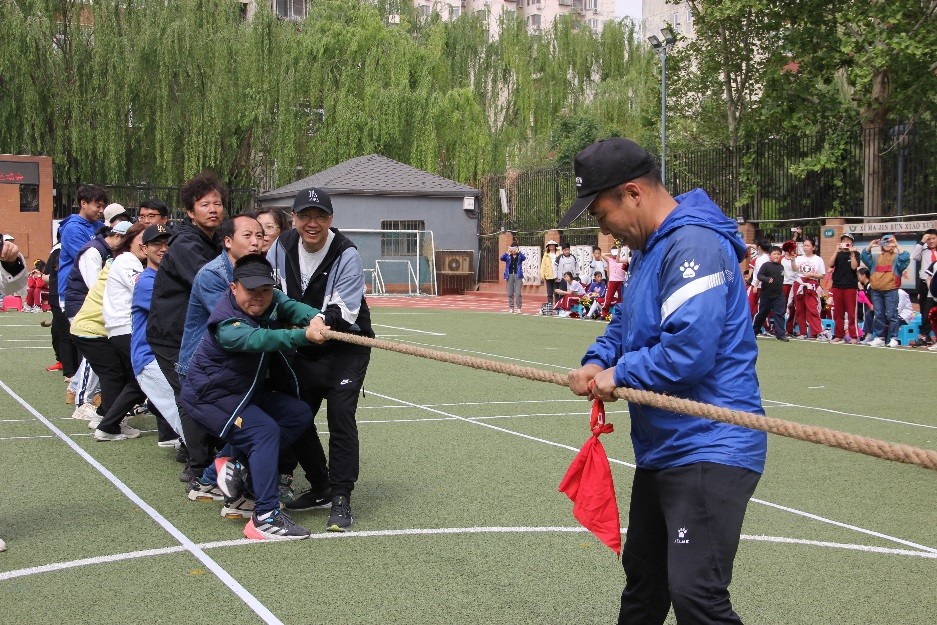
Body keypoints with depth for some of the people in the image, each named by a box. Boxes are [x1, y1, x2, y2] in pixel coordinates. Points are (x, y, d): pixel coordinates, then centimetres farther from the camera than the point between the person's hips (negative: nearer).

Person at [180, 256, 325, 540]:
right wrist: (303, 336, -63)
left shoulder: (270, 301, -7)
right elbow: (258, 339, -48)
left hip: (248, 391, 9)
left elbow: (291, 307, -25)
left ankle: (237, 463, 1)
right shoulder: (226, 325, -31)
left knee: (300, 414, 1)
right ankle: (265, 518, -26)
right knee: (265, 431, -26)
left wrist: (314, 318, -49)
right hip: (209, 397, -9)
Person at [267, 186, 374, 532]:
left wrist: (319, 321, -39)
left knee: (340, 414, -17)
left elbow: (344, 311, -25)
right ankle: (320, 488, 26)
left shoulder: (346, 254, -21)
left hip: (346, 346, -6)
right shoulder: (283, 245, -6)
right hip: (304, 350, 6)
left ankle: (341, 500, -10)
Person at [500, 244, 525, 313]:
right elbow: (502, 258, -7)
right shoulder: (508, 256, 10)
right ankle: (511, 308, 10)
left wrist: (518, 252, -20)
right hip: (510, 276, 2)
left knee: (518, 293, -8)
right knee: (510, 293, 3)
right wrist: (507, 252, -16)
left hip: (518, 276, -2)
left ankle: (518, 308, -4)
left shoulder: (519, 256, 7)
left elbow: (524, 258, -13)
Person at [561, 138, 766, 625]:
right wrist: (597, 361, 0)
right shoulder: (649, 248, 13)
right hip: (661, 449, 11)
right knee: (643, 575, 24)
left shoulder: (694, 243, -20)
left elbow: (688, 349, -30)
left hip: (708, 451, -11)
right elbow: (627, 323, 21)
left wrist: (620, 375, -15)